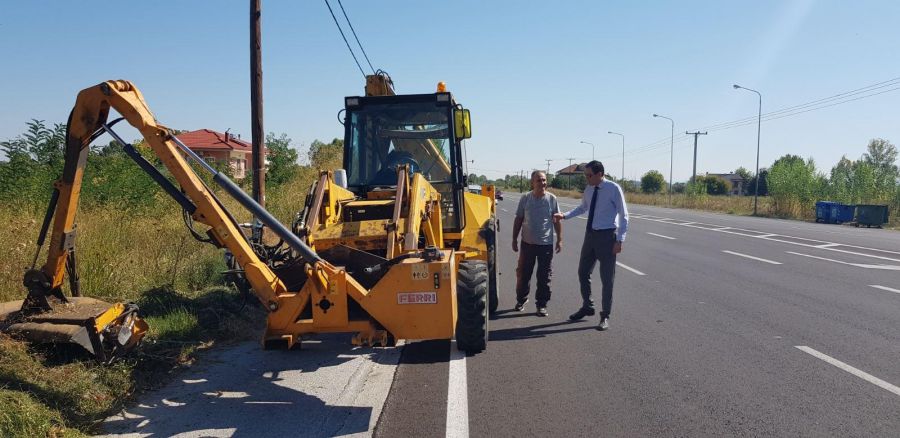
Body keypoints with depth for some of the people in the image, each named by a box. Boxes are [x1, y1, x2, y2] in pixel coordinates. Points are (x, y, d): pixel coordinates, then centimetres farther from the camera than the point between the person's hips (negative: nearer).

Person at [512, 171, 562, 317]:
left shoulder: (552, 199, -3)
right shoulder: (525, 198, -1)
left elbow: (557, 221, 3)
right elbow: (518, 220, 5)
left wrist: (559, 240, -1)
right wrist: (514, 239, 3)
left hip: (546, 244, -1)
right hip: (527, 243, 1)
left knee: (544, 277, 4)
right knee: (523, 273, 10)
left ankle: (541, 304, 15)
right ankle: (521, 299, 29)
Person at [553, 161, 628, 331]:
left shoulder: (613, 189, -13)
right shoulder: (588, 189, 4)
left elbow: (623, 215, -10)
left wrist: (619, 240, -15)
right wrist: (564, 215, 11)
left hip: (607, 236, -6)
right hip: (590, 234, 6)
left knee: (607, 278, 3)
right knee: (583, 272, 13)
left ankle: (605, 316, 16)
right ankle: (587, 307, 33)